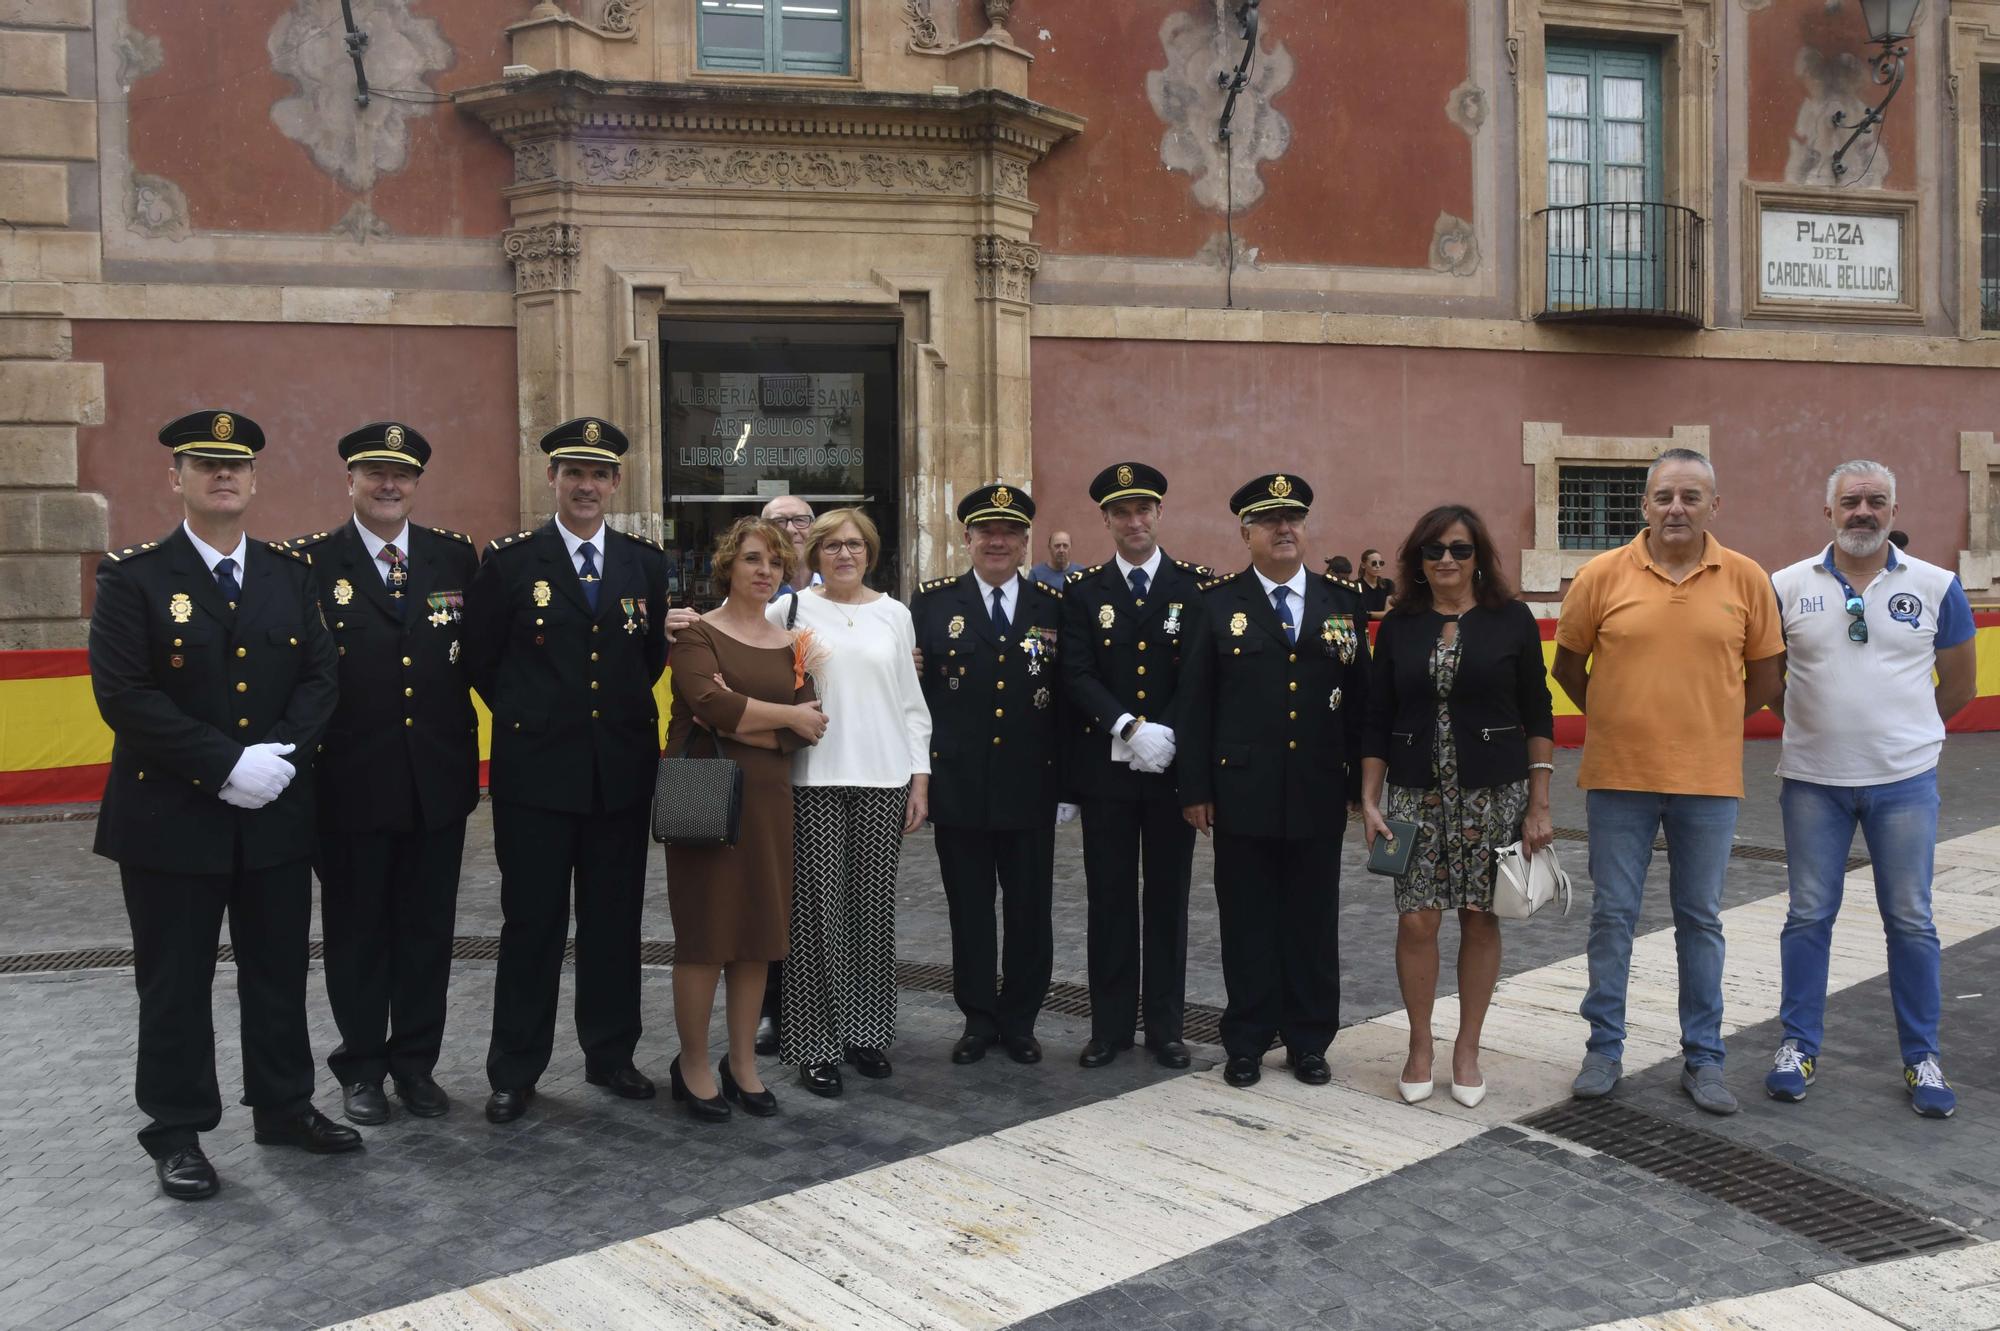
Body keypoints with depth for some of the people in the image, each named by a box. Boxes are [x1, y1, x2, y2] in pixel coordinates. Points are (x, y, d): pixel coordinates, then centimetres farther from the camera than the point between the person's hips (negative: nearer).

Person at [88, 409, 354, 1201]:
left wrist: (282, 753, -14)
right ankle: (177, 1133, 21)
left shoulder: (291, 573, 7)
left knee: (279, 971, 13)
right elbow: (123, 694, -14)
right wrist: (226, 763, -20)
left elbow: (320, 675, 4)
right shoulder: (134, 577, -5)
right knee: (175, 982, 7)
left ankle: (284, 1108, 29)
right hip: (171, 816, -4)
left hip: (277, 813, 4)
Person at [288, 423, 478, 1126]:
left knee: (427, 928, 12)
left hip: (439, 777, 3)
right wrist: (305, 748, -11)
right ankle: (362, 1066, 27)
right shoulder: (310, 561, -3)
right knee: (357, 929, 11)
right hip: (351, 779, -2)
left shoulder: (455, 555, 6)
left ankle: (415, 1061, 27)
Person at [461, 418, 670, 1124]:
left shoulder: (646, 562, 7)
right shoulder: (510, 561, -1)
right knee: (531, 923, 4)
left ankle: (611, 1054, 24)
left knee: (615, 920, 11)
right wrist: (525, 718, 6)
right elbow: (480, 658, 4)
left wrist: (624, 713, 9)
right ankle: (514, 1072, 15)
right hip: (536, 769, -3)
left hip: (623, 769, 3)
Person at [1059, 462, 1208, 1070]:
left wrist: (1166, 733, -17)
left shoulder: (1197, 585, 2)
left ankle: (1164, 1025, 19)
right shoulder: (1083, 590, 4)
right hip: (1105, 766, 1)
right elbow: (1077, 676, -5)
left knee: (1167, 898, 8)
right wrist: (1129, 728, -18)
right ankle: (1110, 1025, 17)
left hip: (1172, 766, 0)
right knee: (1110, 899, 7)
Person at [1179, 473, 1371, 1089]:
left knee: (1313, 921, 10)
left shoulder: (1342, 603, 7)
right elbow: (1195, 703, -1)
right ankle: (1246, 1043, 19)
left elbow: (1360, 699, 7)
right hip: (1242, 792, -2)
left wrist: (1365, 783, 3)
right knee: (1247, 921, 7)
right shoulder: (1217, 604, 1)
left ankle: (1309, 1042, 23)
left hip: (1320, 793, 2)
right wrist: (1194, 788, -5)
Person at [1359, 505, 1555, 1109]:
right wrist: (1369, 802, 1)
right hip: (1415, 795, 1)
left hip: (1493, 796, -1)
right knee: (1416, 920, -3)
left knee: (1480, 919, 5)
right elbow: (1377, 721, 7)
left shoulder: (1511, 619, 0)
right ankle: (1419, 1043, 17)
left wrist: (1539, 804, -3)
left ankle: (1467, 1048, 21)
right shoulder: (1398, 626, 5)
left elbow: (1537, 715, 1)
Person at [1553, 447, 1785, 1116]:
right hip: (1619, 778, -1)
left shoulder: (1747, 579, -1)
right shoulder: (1603, 575, -5)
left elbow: (1765, 676, 8)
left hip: (1708, 781, 1)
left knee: (1701, 920, 10)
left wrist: (1704, 725, 8)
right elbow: (1568, 665, 6)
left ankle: (1703, 1058, 22)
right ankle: (1604, 1049, 20)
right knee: (1612, 915, 7)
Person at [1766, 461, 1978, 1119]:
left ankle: (1922, 1058, 19)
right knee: (1808, 916, 7)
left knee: (1911, 921, 7)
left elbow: (1960, 682, 10)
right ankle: (1798, 1045, 19)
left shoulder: (1935, 587, 0)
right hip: (1813, 780, 0)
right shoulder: (1788, 587, -1)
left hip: (1904, 781, 0)